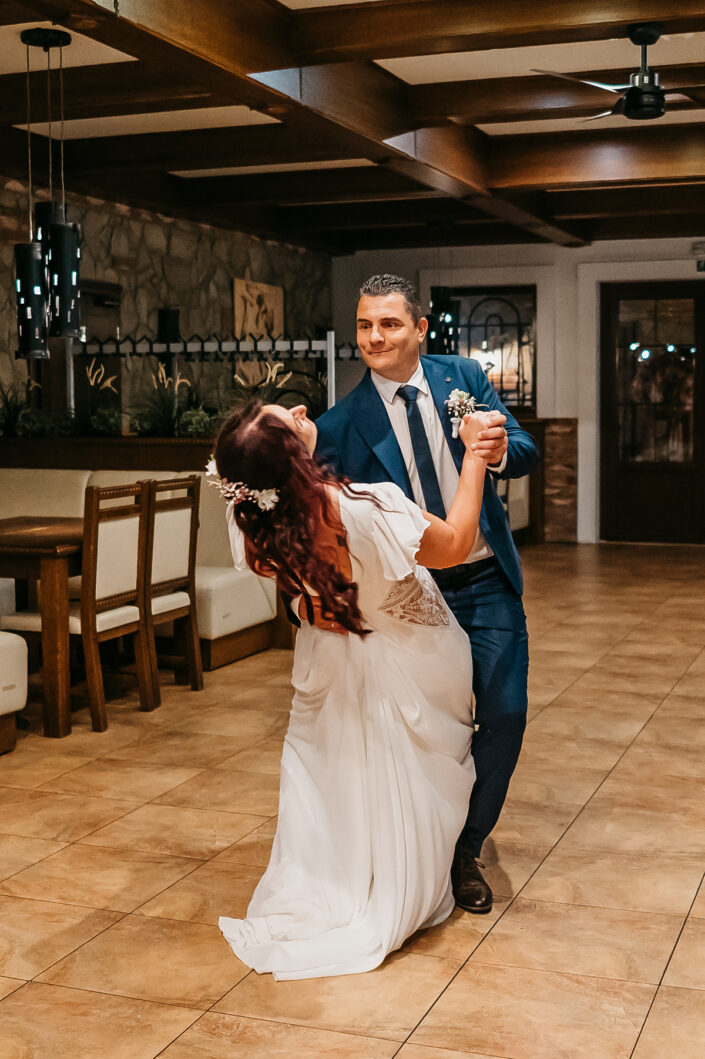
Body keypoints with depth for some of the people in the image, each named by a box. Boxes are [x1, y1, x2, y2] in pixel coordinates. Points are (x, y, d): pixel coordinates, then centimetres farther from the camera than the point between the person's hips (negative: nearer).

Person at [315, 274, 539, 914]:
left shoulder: (464, 377, 1)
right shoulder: (343, 423, -5)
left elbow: (528, 454, -4)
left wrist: (501, 450, -27)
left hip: (488, 583, 2)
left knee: (505, 715, -1)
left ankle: (467, 848, 20)